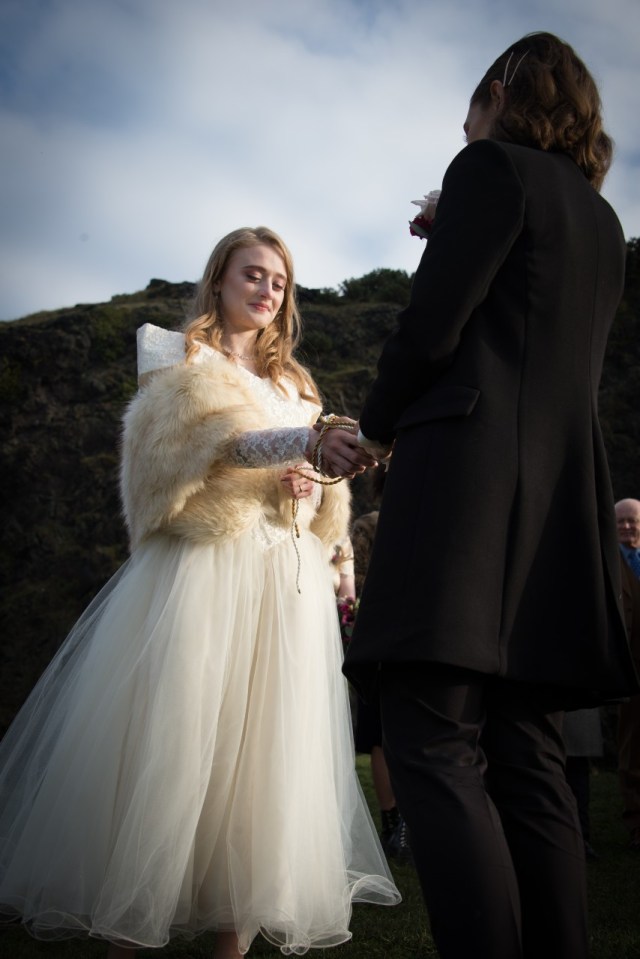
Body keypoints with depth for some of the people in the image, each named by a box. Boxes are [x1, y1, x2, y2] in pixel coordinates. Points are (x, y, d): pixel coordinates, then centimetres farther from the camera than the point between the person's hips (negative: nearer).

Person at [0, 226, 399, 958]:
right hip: (198, 571, -5)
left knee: (258, 745, 0)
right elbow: (212, 439, -13)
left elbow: (321, 500, 23)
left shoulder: (292, 384, 24)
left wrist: (307, 490, -1)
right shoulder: (179, 358, 8)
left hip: (280, 583, 5)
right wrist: (306, 441, -29)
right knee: (169, 735, -7)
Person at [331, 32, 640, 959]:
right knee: (527, 763, 7)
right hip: (562, 491, 9)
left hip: (467, 469, -8)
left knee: (432, 747, -11)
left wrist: (376, 428, 7)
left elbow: (432, 324, -8)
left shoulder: (491, 166, 2)